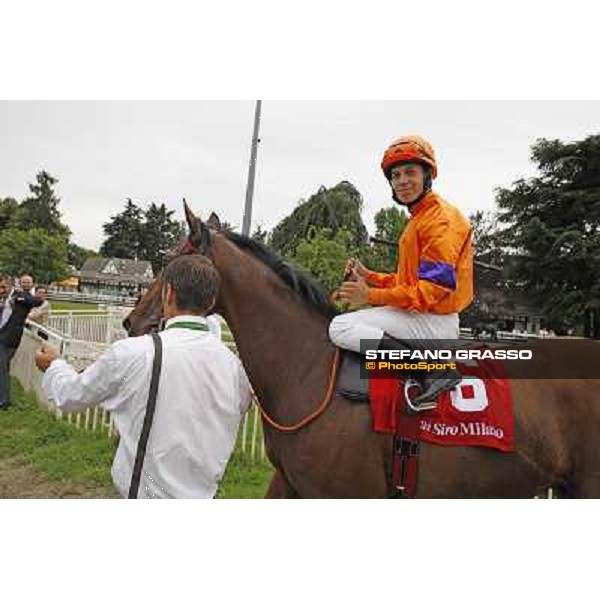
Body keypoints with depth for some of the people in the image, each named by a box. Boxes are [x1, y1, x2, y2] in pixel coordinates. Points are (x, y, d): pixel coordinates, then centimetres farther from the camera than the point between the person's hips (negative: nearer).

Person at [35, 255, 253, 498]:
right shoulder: (232, 364, -8)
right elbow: (243, 404, 15)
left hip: (148, 491, -4)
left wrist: (54, 364, 22)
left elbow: (70, 396, -1)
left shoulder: (130, 353, -19)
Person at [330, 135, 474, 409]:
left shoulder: (440, 217, -12)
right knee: (349, 324, 23)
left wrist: (372, 296, -22)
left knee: (341, 327, -20)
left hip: (434, 322, -10)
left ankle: (434, 369, -21)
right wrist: (370, 277, 7)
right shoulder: (419, 218, 20)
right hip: (420, 317, 11)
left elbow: (433, 288, -21)